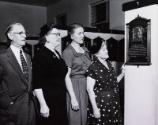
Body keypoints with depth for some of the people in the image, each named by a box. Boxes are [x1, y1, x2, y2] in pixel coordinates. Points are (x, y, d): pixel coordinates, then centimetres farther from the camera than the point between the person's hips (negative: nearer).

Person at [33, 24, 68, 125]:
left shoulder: (57, 54, 11)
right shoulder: (41, 54, -12)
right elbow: (37, 84, -17)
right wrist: (43, 105, -20)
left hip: (61, 100, 8)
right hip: (49, 102, -8)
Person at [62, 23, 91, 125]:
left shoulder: (85, 50, 13)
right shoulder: (68, 51, -8)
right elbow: (67, 76, -13)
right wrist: (73, 98, -19)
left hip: (87, 86, 6)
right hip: (75, 87, -6)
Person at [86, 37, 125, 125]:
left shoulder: (109, 64, 8)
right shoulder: (93, 68, -15)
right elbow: (90, 90, -16)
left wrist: (122, 74, 2)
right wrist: (95, 108, -18)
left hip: (113, 104, 7)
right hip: (100, 105, -7)